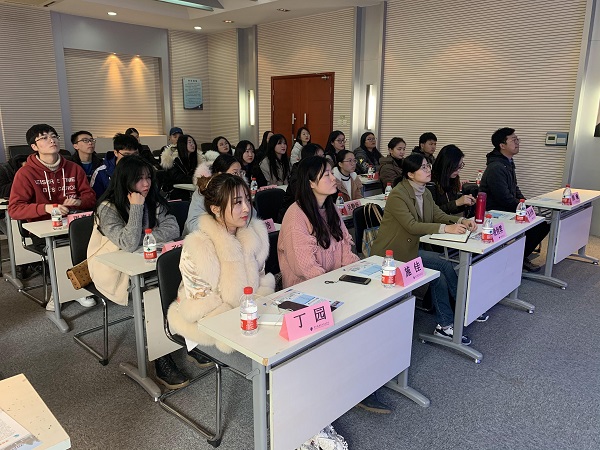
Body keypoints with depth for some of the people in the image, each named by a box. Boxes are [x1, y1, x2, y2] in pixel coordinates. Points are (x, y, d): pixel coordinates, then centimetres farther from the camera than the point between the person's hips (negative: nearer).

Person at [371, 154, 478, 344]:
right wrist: (445, 228, -33)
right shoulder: (398, 195, -19)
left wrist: (461, 221, -12)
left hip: (411, 247, 8)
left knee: (440, 275, -13)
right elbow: (412, 226, -27)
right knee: (444, 265, -18)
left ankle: (445, 325, 0)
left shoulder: (425, 192, 9)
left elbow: (438, 214, 8)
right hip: (393, 252, -8)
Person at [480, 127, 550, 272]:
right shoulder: (496, 168, -21)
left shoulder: (508, 163, 13)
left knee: (544, 222, 4)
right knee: (535, 224, -18)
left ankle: (522, 255, 15)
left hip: (508, 210, 10)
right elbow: (506, 199, -23)